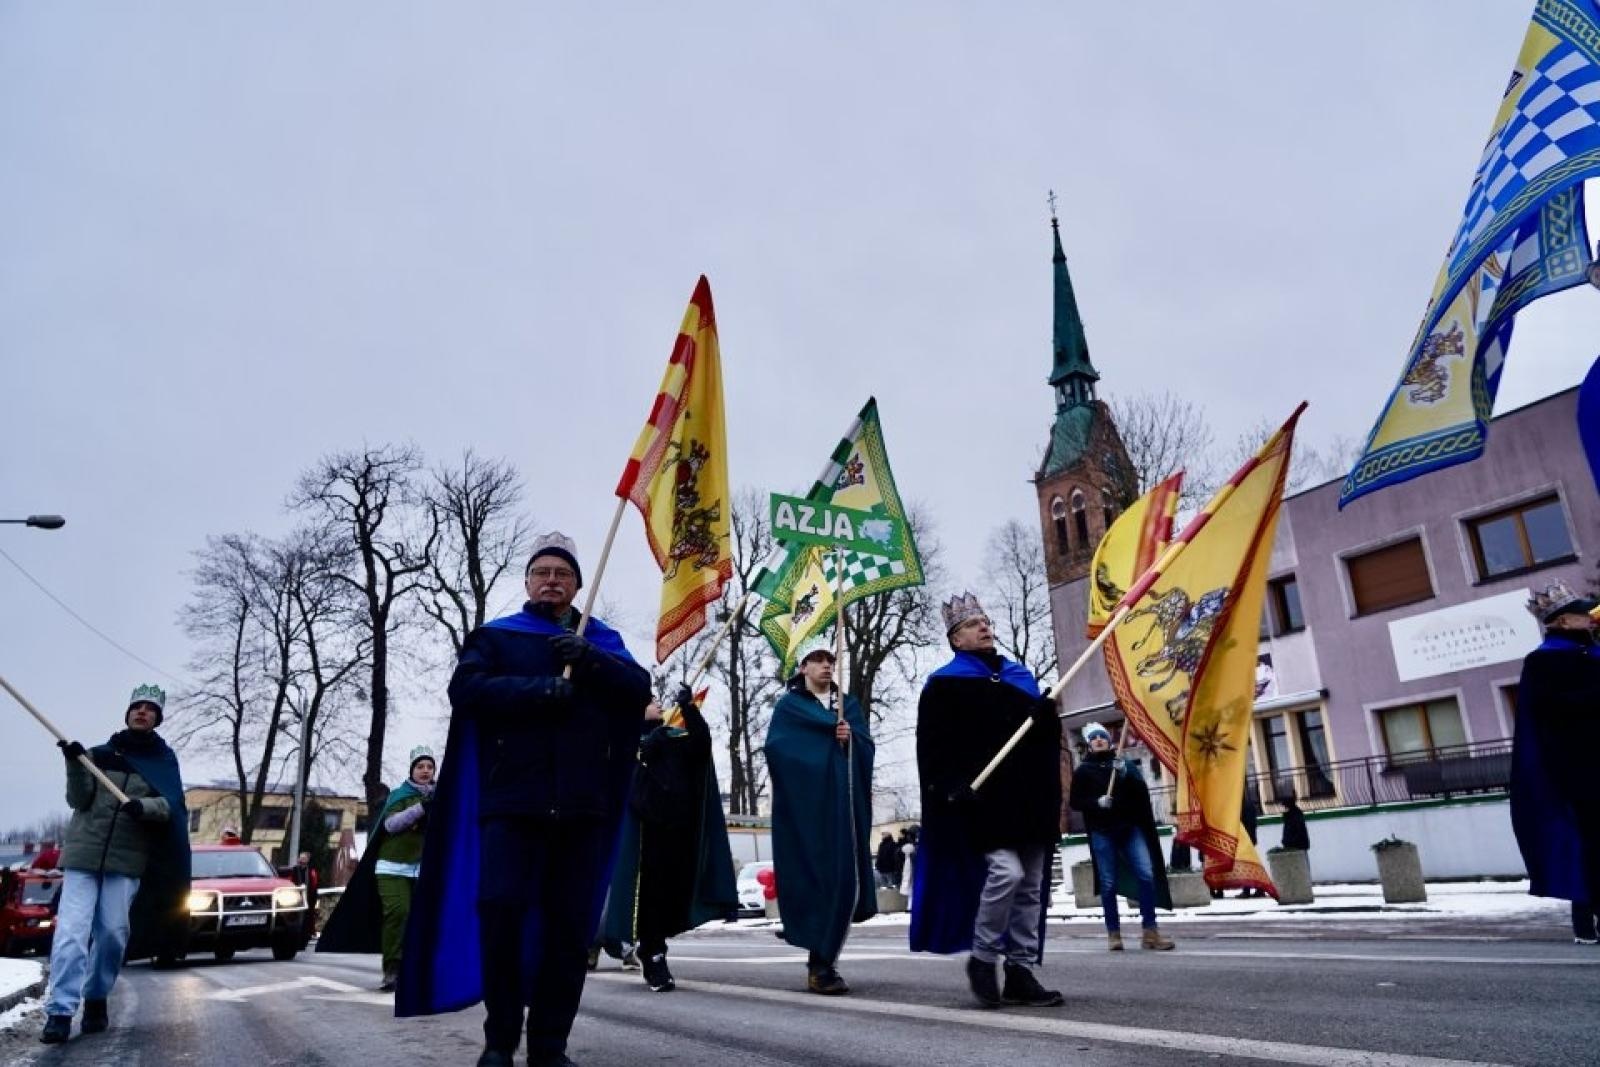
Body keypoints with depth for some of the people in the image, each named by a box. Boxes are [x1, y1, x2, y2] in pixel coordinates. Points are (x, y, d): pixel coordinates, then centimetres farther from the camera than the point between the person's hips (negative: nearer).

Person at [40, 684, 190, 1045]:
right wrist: (75, 765, -15)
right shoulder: (99, 754, 11)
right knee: (71, 930, -9)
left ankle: (96, 999, 17)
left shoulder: (164, 761, 7)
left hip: (128, 859, 0)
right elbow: (79, 800, 1)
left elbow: (171, 805, -5)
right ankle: (60, 1012, -8)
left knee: (113, 932, -2)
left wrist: (144, 806, -26)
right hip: (83, 853, 1)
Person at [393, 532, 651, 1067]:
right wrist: (541, 689, -16)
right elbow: (465, 688, -4)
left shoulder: (601, 639, 17)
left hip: (582, 805, 2)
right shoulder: (495, 635, 13)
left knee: (571, 924, 2)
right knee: (501, 909, -9)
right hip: (511, 800, -1)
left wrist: (587, 658, -15)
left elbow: (640, 687, 2)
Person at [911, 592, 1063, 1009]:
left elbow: (1045, 736, 21)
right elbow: (933, 748, -6)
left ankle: (1021, 972, 14)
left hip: (1028, 796, 6)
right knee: (1005, 871, -19)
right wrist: (953, 791, -19)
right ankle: (982, 959, 0)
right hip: (983, 799, -6)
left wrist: (1048, 714, -3)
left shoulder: (1020, 676, 18)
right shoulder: (945, 684, 1)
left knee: (1030, 884, 5)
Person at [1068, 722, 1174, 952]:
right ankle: (1113, 933, 6)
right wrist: (1097, 802, -12)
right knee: (1109, 883, -2)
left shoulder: (1125, 765, 16)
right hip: (1102, 832, -2)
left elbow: (1142, 792, 4)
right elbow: (1075, 802, 5)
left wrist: (1126, 776, -14)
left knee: (1147, 874, -10)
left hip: (1131, 828, 2)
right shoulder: (1082, 770, 9)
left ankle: (1150, 931, -5)